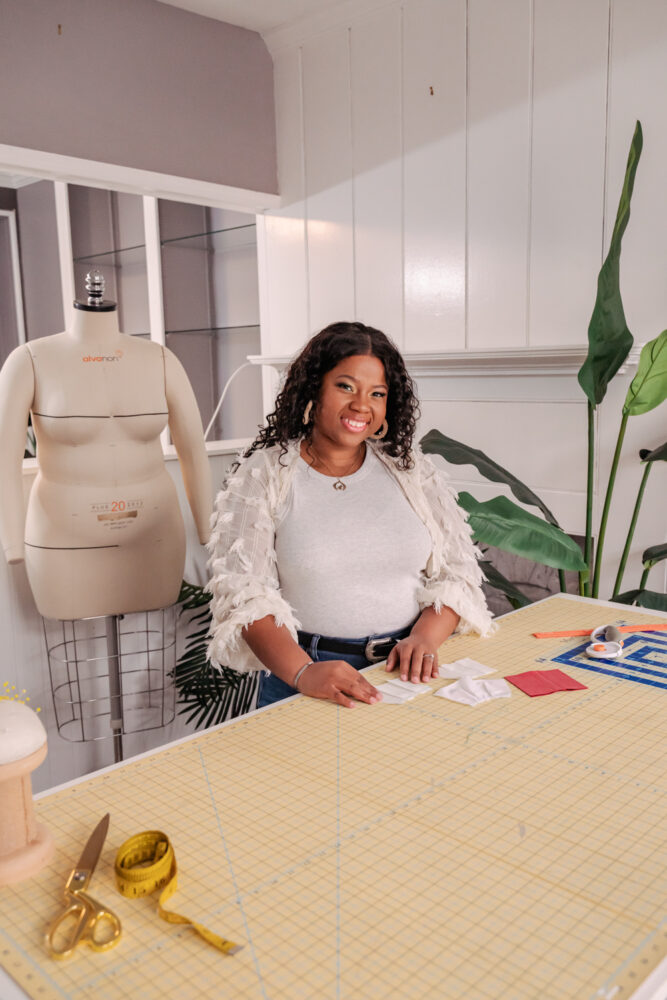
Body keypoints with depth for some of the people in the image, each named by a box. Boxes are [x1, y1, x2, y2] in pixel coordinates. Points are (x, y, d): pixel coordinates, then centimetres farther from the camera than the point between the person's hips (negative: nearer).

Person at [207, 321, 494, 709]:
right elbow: (243, 594, -7)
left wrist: (423, 637, -9)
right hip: (299, 680, -2)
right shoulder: (262, 477, 2)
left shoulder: (412, 470, 11)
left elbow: (457, 572, 10)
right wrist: (304, 672, -21)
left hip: (408, 672, 3)